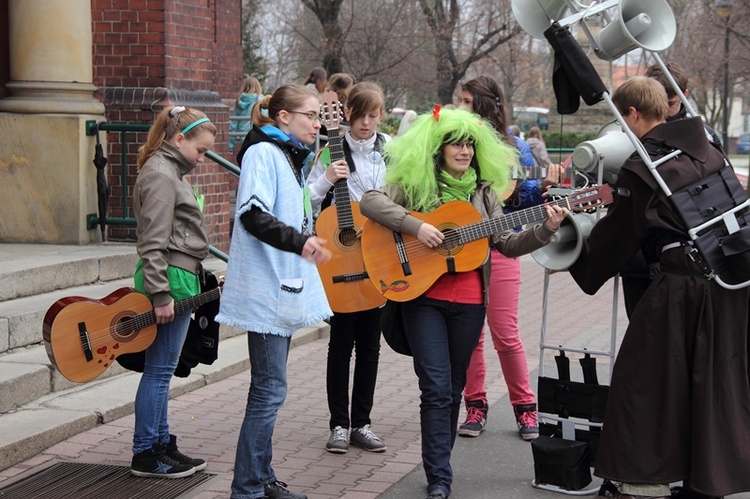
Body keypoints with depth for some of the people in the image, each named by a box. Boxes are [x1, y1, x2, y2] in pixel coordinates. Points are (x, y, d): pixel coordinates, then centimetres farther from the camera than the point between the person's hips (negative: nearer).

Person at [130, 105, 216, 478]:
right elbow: (153, 243, -19)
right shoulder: (160, 176, -13)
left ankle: (161, 445, 20)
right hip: (171, 279, -10)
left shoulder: (170, 172, 18)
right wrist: (161, 294, -21)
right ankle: (145, 455, 2)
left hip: (178, 279, 10)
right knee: (159, 370, -4)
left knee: (161, 370, 13)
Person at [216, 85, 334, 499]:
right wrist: (299, 242, -34)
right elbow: (253, 215, -25)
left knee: (269, 388, 14)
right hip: (265, 290, -10)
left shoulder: (289, 156, 18)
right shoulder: (264, 153, -12)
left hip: (283, 287, 10)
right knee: (270, 389, -9)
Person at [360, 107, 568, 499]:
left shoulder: (483, 192, 9)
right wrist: (416, 226, -23)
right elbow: (370, 202, -16)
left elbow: (508, 245, 5)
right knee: (437, 388, -8)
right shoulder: (415, 184, -2)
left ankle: (439, 464, 26)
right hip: (423, 298, -4)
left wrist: (546, 230, -10)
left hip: (469, 301, 4)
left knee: (453, 388, 12)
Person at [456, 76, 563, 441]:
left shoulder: (514, 147, 3)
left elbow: (524, 200, 6)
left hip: (498, 247, -2)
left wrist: (543, 187, -12)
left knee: (505, 334, -1)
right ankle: (475, 405, 18)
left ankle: (525, 407, 13)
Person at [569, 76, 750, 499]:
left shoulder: (641, 168, -8)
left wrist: (571, 262, 17)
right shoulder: (708, 151, 11)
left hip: (681, 288, -7)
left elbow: (616, 237, -1)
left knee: (646, 384, 6)